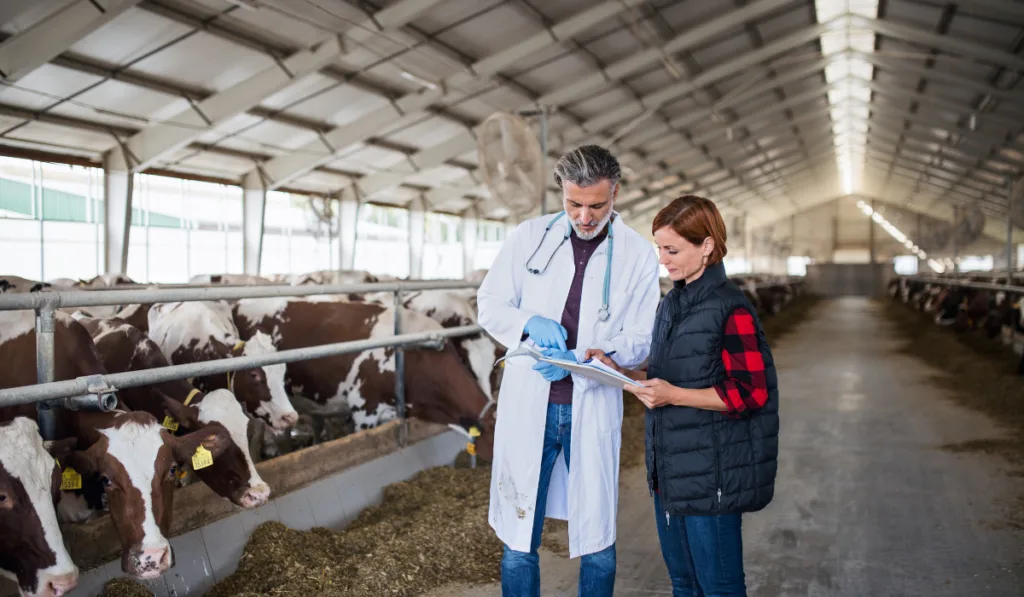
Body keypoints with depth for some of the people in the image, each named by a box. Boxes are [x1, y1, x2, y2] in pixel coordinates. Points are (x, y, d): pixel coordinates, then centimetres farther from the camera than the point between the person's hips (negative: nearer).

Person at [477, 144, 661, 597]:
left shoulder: (638, 255, -1)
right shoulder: (529, 237, 2)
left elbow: (640, 341, -1)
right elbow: (489, 304, 6)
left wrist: (581, 360, -18)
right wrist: (531, 323, -15)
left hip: (594, 407, 0)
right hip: (528, 405, 1)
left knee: (597, 542, 10)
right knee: (518, 539, 8)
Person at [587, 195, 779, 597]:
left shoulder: (731, 309, -15)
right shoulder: (671, 304, 10)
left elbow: (751, 393, -18)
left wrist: (673, 395, -25)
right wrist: (621, 371, 1)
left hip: (712, 475, -8)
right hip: (670, 472, 8)